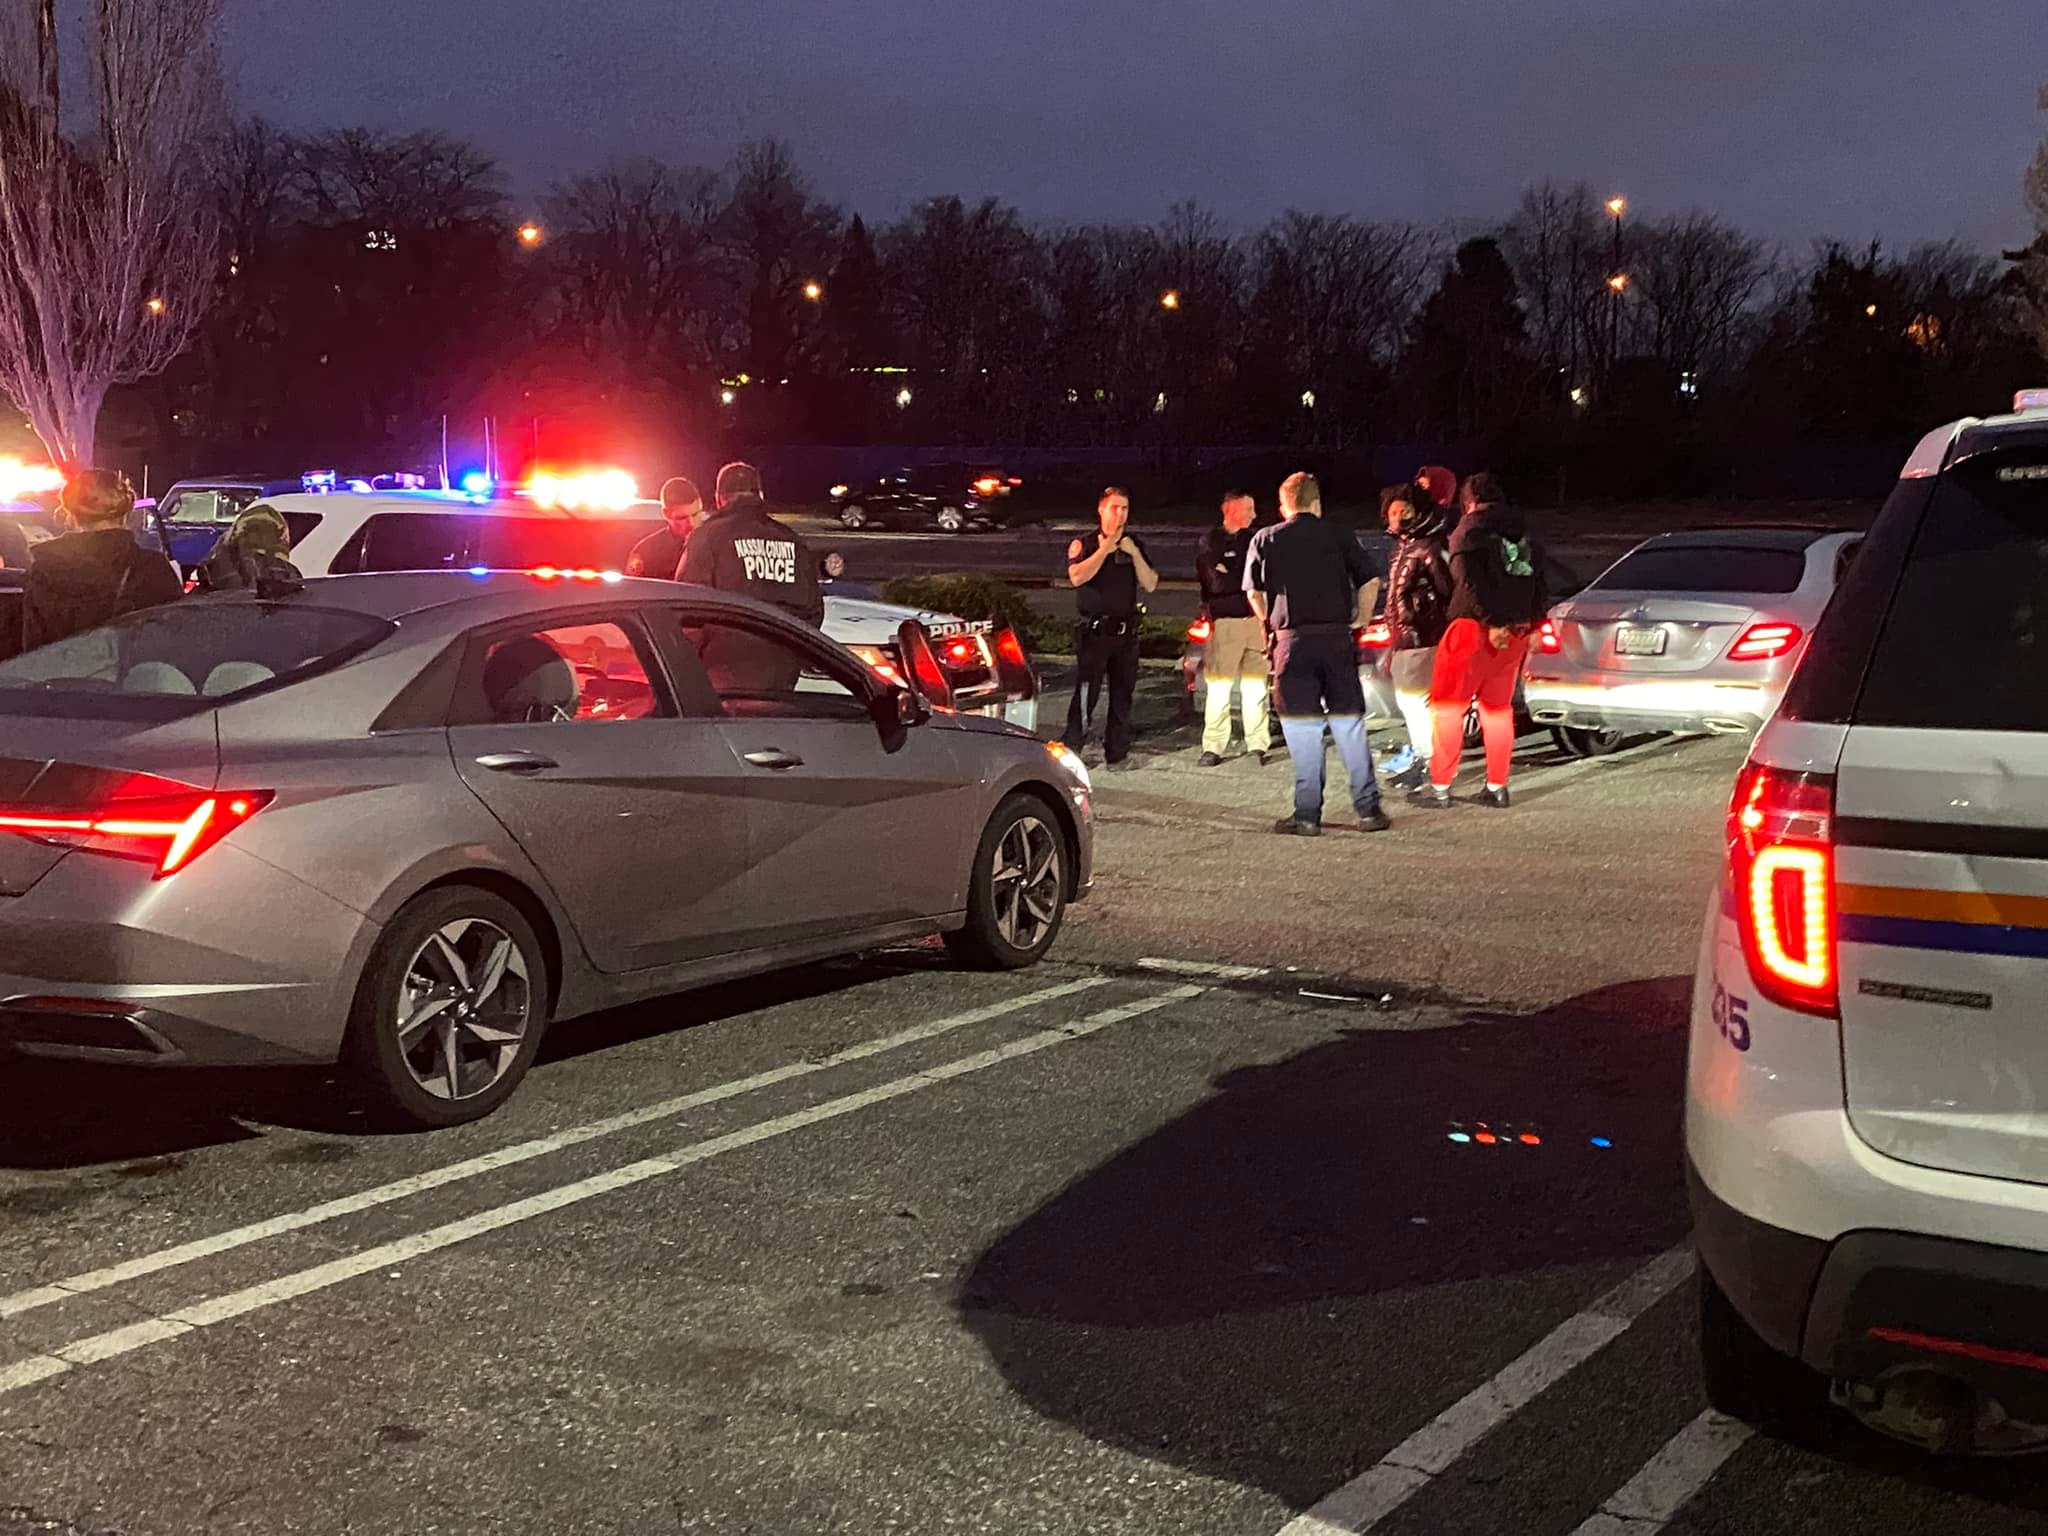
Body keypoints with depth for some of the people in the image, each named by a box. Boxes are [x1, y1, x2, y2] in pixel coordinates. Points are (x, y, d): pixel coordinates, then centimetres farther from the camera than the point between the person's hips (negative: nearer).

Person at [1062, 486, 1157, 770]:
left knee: (1122, 696, 7)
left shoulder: (1134, 545, 13)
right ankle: (1071, 752, -5)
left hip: (1126, 631, 4)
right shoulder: (1083, 544, 2)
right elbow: (1077, 576, -17)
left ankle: (1116, 754, 14)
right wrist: (1105, 549, -12)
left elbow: (1150, 584, 4)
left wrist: (1134, 553, -7)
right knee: (1085, 693, -10)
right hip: (1094, 630, -4)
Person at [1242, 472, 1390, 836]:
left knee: (1303, 729, 3)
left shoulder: (1265, 540, 4)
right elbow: (1370, 579, 2)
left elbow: (1254, 591, 1)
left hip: (1293, 641, -1)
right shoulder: (1338, 536, 6)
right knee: (1349, 724, 8)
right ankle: (1368, 808, 9)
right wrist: (1360, 618, 14)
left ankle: (1308, 815, 3)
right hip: (1337, 638, 1)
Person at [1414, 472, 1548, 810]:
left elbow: (1472, 583, -19)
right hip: (1516, 629, 6)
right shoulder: (1523, 532, 15)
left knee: (1448, 705, 0)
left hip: (1475, 627, -6)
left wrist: (1491, 622, -21)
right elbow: (1538, 582, 14)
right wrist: (1534, 624, 15)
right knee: (1498, 707, 14)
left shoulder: (1468, 532, -6)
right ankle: (1497, 787, 15)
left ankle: (1440, 786, -1)